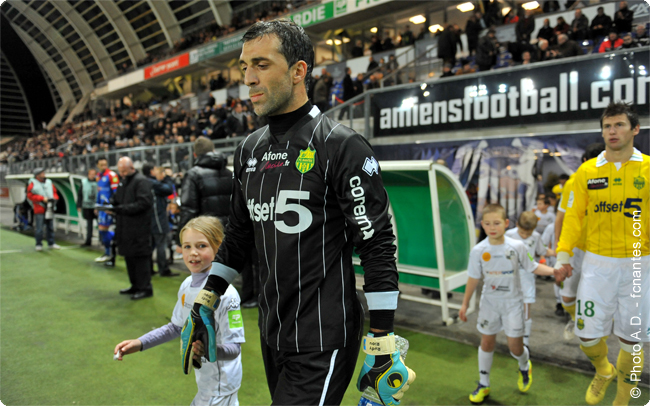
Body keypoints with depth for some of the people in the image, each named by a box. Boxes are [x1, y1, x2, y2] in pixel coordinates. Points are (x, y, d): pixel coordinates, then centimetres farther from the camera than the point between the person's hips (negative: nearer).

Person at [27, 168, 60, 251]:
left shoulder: (49, 182, 11)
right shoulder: (33, 184, -2)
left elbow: (55, 193, 15)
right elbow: (30, 196, -8)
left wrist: (54, 198, -6)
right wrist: (42, 198, -15)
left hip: (49, 209, 5)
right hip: (39, 209, -4)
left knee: (50, 227, 9)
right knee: (39, 228, -4)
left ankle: (51, 243, 16)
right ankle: (39, 244, 6)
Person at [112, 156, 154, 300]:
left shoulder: (141, 181, -11)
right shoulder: (123, 181, 18)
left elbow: (144, 203, -21)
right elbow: (117, 197, 26)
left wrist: (123, 208, -23)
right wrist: (112, 203, 3)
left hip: (139, 227, -9)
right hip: (125, 227, 9)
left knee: (140, 257, -6)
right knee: (129, 256, 15)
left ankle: (145, 288, 3)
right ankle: (136, 286, 26)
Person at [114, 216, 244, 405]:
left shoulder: (225, 294, -27)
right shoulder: (187, 285, -2)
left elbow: (234, 347, -25)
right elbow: (177, 326, 12)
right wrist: (140, 343, 6)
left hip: (221, 383, -7)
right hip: (203, 377, 7)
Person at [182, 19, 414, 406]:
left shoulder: (342, 146, -15)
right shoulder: (250, 149, 7)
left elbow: (379, 247, -15)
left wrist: (382, 346, -14)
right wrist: (204, 304, 14)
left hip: (323, 345, -7)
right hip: (272, 337, 7)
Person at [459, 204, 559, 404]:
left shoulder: (517, 246, -13)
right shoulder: (478, 250, -11)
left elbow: (532, 267, -1)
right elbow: (473, 278, -2)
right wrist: (465, 304, 1)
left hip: (512, 302, -1)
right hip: (489, 302, 1)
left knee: (515, 346, 2)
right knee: (487, 343, 9)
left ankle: (525, 367, 40)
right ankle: (483, 385, 26)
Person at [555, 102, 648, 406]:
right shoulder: (587, 171, 2)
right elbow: (574, 215, 4)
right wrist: (564, 253, -2)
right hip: (597, 263, 1)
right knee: (588, 335, 3)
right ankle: (603, 372, 39)